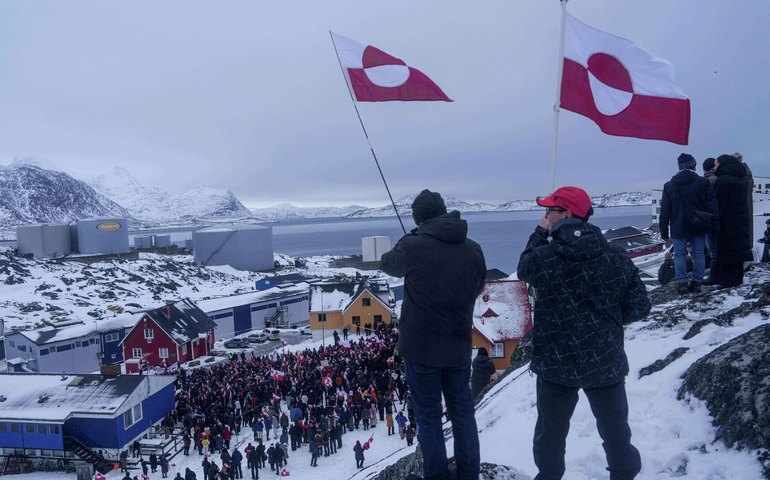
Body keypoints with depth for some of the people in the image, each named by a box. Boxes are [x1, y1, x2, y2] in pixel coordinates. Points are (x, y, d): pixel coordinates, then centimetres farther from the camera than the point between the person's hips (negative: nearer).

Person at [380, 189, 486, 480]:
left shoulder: (413, 246, -16)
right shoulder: (473, 249, -3)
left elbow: (387, 265, 5)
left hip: (420, 347, -4)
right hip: (459, 347, 4)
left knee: (429, 416, 10)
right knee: (462, 412, 19)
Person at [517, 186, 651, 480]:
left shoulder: (542, 257, -15)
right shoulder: (617, 257, -7)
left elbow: (524, 268, 9)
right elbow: (638, 308, -3)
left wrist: (540, 233, 14)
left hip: (556, 365, -1)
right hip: (607, 363, 2)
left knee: (551, 430, 19)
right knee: (614, 429, 20)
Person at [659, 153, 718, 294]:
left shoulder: (669, 186, 0)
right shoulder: (703, 182, -1)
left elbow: (665, 211, 1)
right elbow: (712, 205, -2)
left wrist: (663, 230, 6)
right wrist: (714, 225, 4)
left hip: (679, 228, 0)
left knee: (679, 254, 3)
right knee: (699, 254, 7)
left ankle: (682, 283, -2)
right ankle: (697, 282, 8)